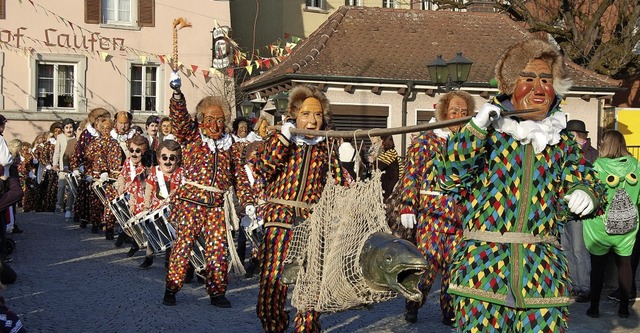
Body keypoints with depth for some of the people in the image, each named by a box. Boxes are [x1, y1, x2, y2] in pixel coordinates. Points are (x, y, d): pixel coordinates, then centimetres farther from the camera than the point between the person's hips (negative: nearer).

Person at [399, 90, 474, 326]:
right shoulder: (426, 140, 4)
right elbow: (410, 175, -1)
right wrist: (407, 207, -8)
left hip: (462, 213, 3)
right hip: (431, 210, -3)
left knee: (455, 262, 3)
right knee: (428, 258, -8)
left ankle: (450, 309, 15)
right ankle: (413, 302, 11)